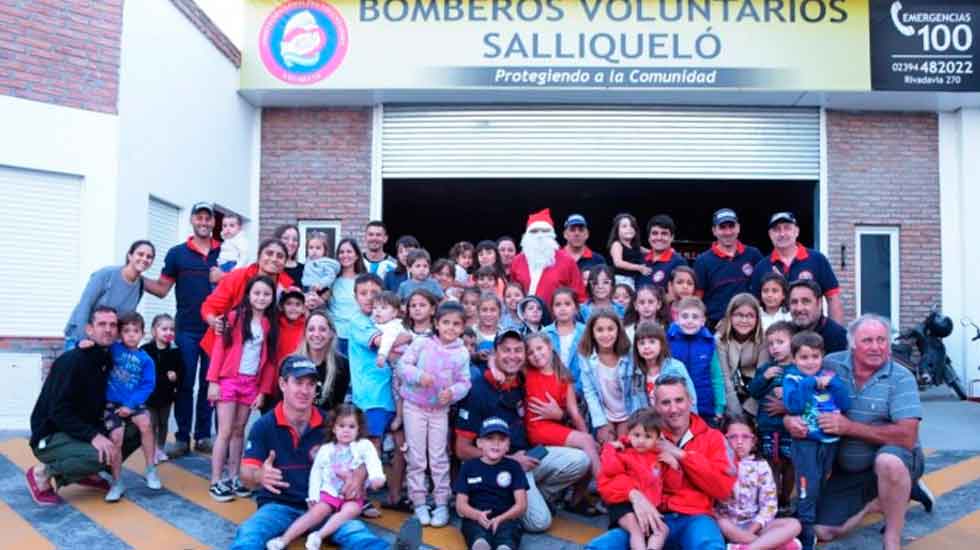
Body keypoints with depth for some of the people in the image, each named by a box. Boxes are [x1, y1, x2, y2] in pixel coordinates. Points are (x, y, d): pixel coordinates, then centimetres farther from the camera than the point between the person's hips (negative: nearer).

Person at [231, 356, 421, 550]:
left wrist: (358, 476, -14)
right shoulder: (263, 426, 0)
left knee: (356, 532, -31)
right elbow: (247, 475, -6)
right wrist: (260, 476, -32)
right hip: (278, 505, 0)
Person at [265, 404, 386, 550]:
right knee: (317, 511, -23)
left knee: (350, 510, -31)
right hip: (330, 492, 1)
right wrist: (313, 497, 1)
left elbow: (373, 463, -13)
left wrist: (376, 478, -34)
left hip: (353, 495, -1)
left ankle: (319, 536, -41)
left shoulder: (364, 446, 1)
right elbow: (316, 473, 12)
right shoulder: (325, 450, 8)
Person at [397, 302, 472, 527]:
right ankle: (419, 502, 14)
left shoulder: (462, 353, -3)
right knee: (416, 457, 5)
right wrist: (419, 376, -27)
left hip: (440, 409, 1)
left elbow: (464, 383, -3)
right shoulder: (421, 343, -9)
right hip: (415, 406, -1)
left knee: (439, 458, 7)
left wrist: (452, 392, -23)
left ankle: (442, 503, 16)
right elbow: (402, 365, -10)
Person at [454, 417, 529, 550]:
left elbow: (521, 505, 4)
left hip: (506, 519, 0)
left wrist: (501, 518, -15)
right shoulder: (469, 466, 11)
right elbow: (461, 505, 6)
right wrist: (477, 515, -15)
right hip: (475, 519, 0)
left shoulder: (513, 467, 10)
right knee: (480, 538, -36)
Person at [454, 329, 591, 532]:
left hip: (526, 456, 6)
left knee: (579, 461, -12)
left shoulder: (522, 384, 5)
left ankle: (534, 496, 7)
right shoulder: (478, 390, -15)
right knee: (540, 521, -18)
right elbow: (462, 450, -13)